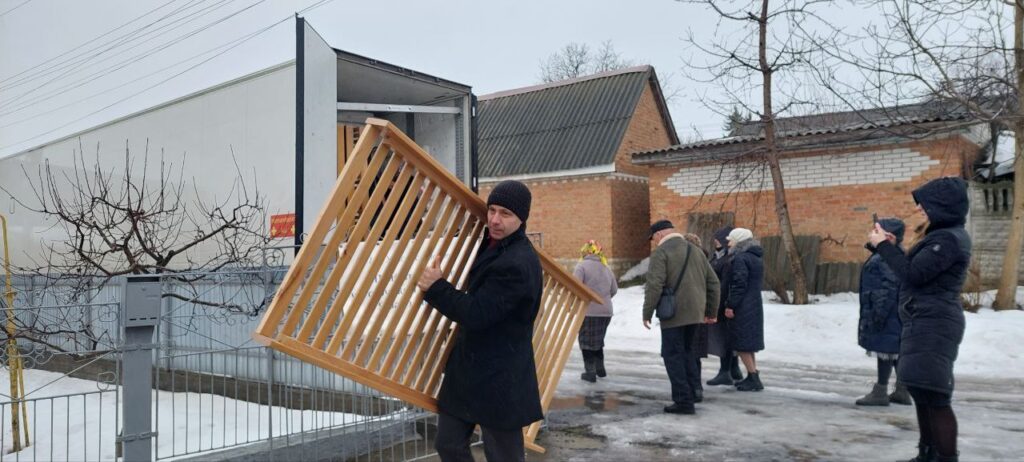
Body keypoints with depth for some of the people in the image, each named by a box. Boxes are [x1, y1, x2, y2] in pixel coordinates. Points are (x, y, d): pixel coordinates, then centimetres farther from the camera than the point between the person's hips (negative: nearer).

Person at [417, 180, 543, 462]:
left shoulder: (517, 264, -24)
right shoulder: (492, 245, 8)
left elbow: (476, 313, -26)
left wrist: (436, 287, -13)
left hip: (498, 380, -9)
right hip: (470, 369, 10)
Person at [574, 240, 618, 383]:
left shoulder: (582, 265, -9)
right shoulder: (606, 267, 11)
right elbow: (614, 289, 15)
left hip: (588, 311, -6)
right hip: (606, 311, 6)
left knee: (587, 342, 5)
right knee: (598, 340, 22)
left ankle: (590, 372, 6)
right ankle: (600, 369, 28)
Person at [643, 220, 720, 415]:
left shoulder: (661, 252, -7)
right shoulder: (695, 250, 16)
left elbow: (654, 285, -17)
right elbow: (713, 282, 17)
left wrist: (647, 313, -10)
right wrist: (711, 311, 23)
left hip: (673, 314, -7)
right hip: (695, 313, 7)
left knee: (673, 356, -1)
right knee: (687, 353, 18)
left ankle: (683, 401, -3)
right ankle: (690, 394, 20)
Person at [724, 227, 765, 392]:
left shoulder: (740, 258, -15)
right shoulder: (756, 258, 16)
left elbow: (739, 284, -21)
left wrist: (730, 305, -17)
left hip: (743, 308, -10)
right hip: (755, 305, 10)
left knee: (742, 343, -4)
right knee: (749, 342, 16)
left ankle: (754, 378, -3)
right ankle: (753, 376, 21)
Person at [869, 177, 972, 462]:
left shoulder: (949, 238, -15)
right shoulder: (944, 235, 18)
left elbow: (913, 274, -20)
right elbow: (918, 270, 18)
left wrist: (883, 245, -12)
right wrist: (886, 246, 7)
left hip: (933, 325, -11)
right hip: (925, 322, 11)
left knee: (934, 394, -11)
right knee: (920, 389, 16)